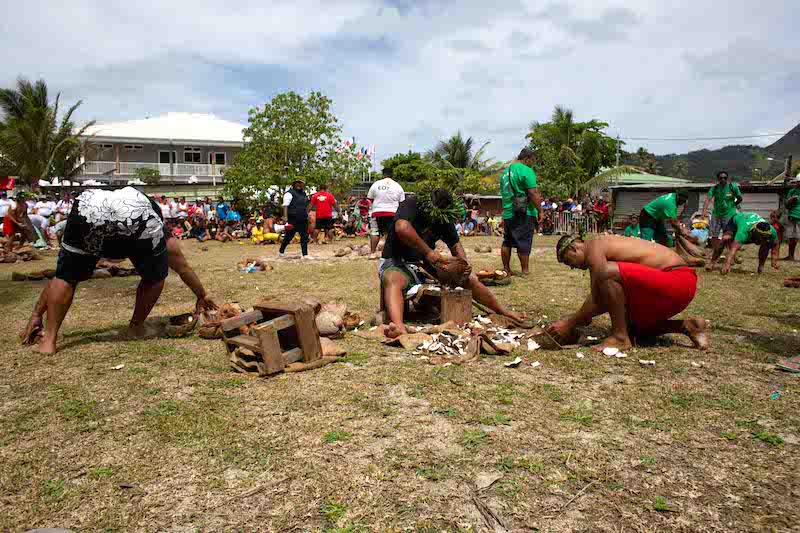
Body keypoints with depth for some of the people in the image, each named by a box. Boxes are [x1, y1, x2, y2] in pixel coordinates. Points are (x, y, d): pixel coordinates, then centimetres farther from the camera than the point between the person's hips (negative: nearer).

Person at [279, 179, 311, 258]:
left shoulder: (304, 194, 17)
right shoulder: (290, 193, -6)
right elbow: (285, 206, -11)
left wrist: (307, 215, 21)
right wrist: (285, 216, -19)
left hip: (303, 219, 7)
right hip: (293, 220, -7)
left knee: (305, 237, 3)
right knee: (289, 236, 1)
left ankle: (305, 254, 7)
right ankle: (281, 251, 20)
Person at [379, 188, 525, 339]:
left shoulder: (444, 218, 3)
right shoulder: (411, 205, -16)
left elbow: (455, 244, 12)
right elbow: (402, 229, -35)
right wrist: (427, 251, -32)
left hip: (426, 264, 6)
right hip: (398, 262, -6)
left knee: (468, 278, 0)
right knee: (392, 280, -41)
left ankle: (502, 311, 15)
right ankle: (398, 326, -67)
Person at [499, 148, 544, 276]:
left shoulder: (505, 172, 15)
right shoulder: (526, 170, -11)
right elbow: (533, 193, -16)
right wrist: (540, 211, -9)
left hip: (507, 213, 7)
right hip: (524, 213, -7)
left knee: (507, 241, 14)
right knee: (524, 242, -2)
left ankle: (506, 268, 20)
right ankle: (525, 271, 3)